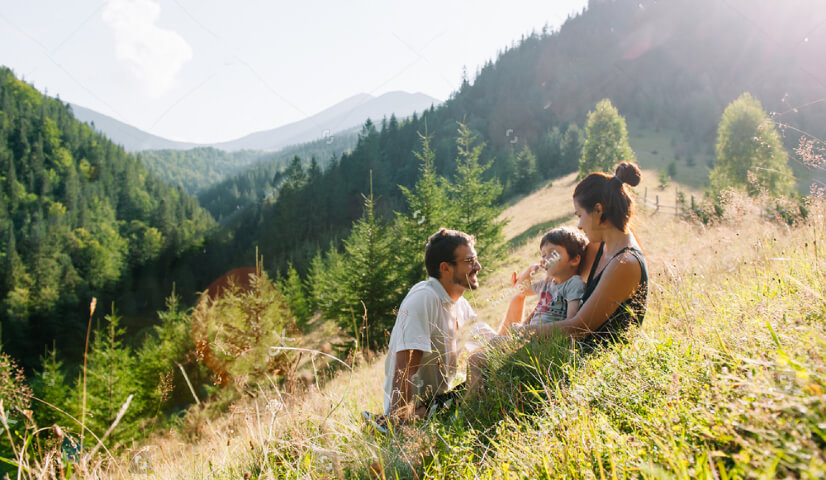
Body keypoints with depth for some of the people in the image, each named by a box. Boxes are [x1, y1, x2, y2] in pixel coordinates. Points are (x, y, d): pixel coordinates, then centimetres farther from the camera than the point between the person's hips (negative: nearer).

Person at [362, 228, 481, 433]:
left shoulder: (461, 304, 11)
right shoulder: (423, 299, -20)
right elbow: (404, 371, -27)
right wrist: (402, 423, -32)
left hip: (439, 402, 10)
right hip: (416, 409, -10)